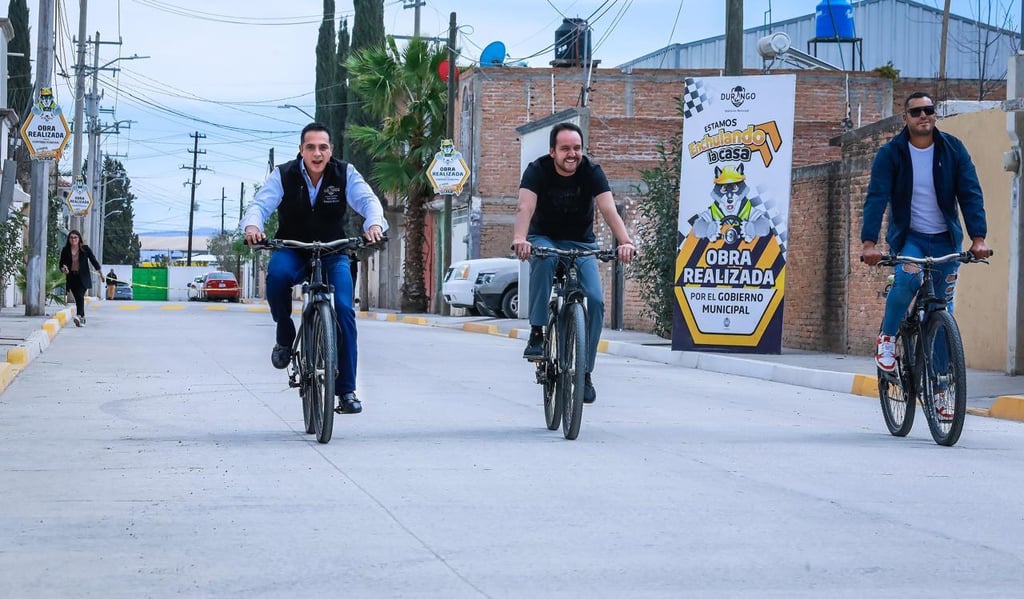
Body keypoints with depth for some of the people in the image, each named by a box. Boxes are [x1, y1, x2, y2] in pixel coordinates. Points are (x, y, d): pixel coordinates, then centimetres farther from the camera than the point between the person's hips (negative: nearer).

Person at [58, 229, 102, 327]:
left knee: (80, 296, -20)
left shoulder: (85, 249, -1)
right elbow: (61, 264, 5)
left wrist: (100, 271, 1)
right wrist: (63, 269, -17)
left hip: (83, 277, -3)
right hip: (71, 278, 3)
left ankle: (79, 316, -34)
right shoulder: (65, 250, 3)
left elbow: (93, 260, 4)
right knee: (78, 298, 5)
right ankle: (82, 317, 18)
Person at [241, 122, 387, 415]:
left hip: (333, 253, 1)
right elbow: (260, 203, -21)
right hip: (292, 251, -1)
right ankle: (285, 337, -11)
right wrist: (252, 225, -45)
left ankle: (346, 390, -14)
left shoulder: (345, 174, -8)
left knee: (344, 310, -20)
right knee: (277, 274, -37)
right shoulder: (283, 175, -10)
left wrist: (374, 224, -45)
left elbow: (367, 199, -21)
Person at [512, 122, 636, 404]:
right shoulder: (537, 170, -18)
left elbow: (609, 209, -29)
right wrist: (519, 239, -54)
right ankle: (537, 334, -29)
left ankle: (584, 372, -5)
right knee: (544, 259, -38)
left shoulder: (592, 172, -16)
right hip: (544, 239, -1)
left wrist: (625, 242, -48)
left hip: (581, 244, 1)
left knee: (596, 300, -19)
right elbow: (525, 207, -33)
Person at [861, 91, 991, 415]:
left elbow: (970, 193, -9)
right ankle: (887, 337, -7)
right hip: (908, 236, -2)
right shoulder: (891, 153, -9)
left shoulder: (953, 149, -4)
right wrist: (869, 242, -30)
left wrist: (978, 237, -23)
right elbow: (876, 197, -17)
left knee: (942, 310, 2)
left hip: (945, 239, 2)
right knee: (908, 278, -33)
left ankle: (939, 386, 9)